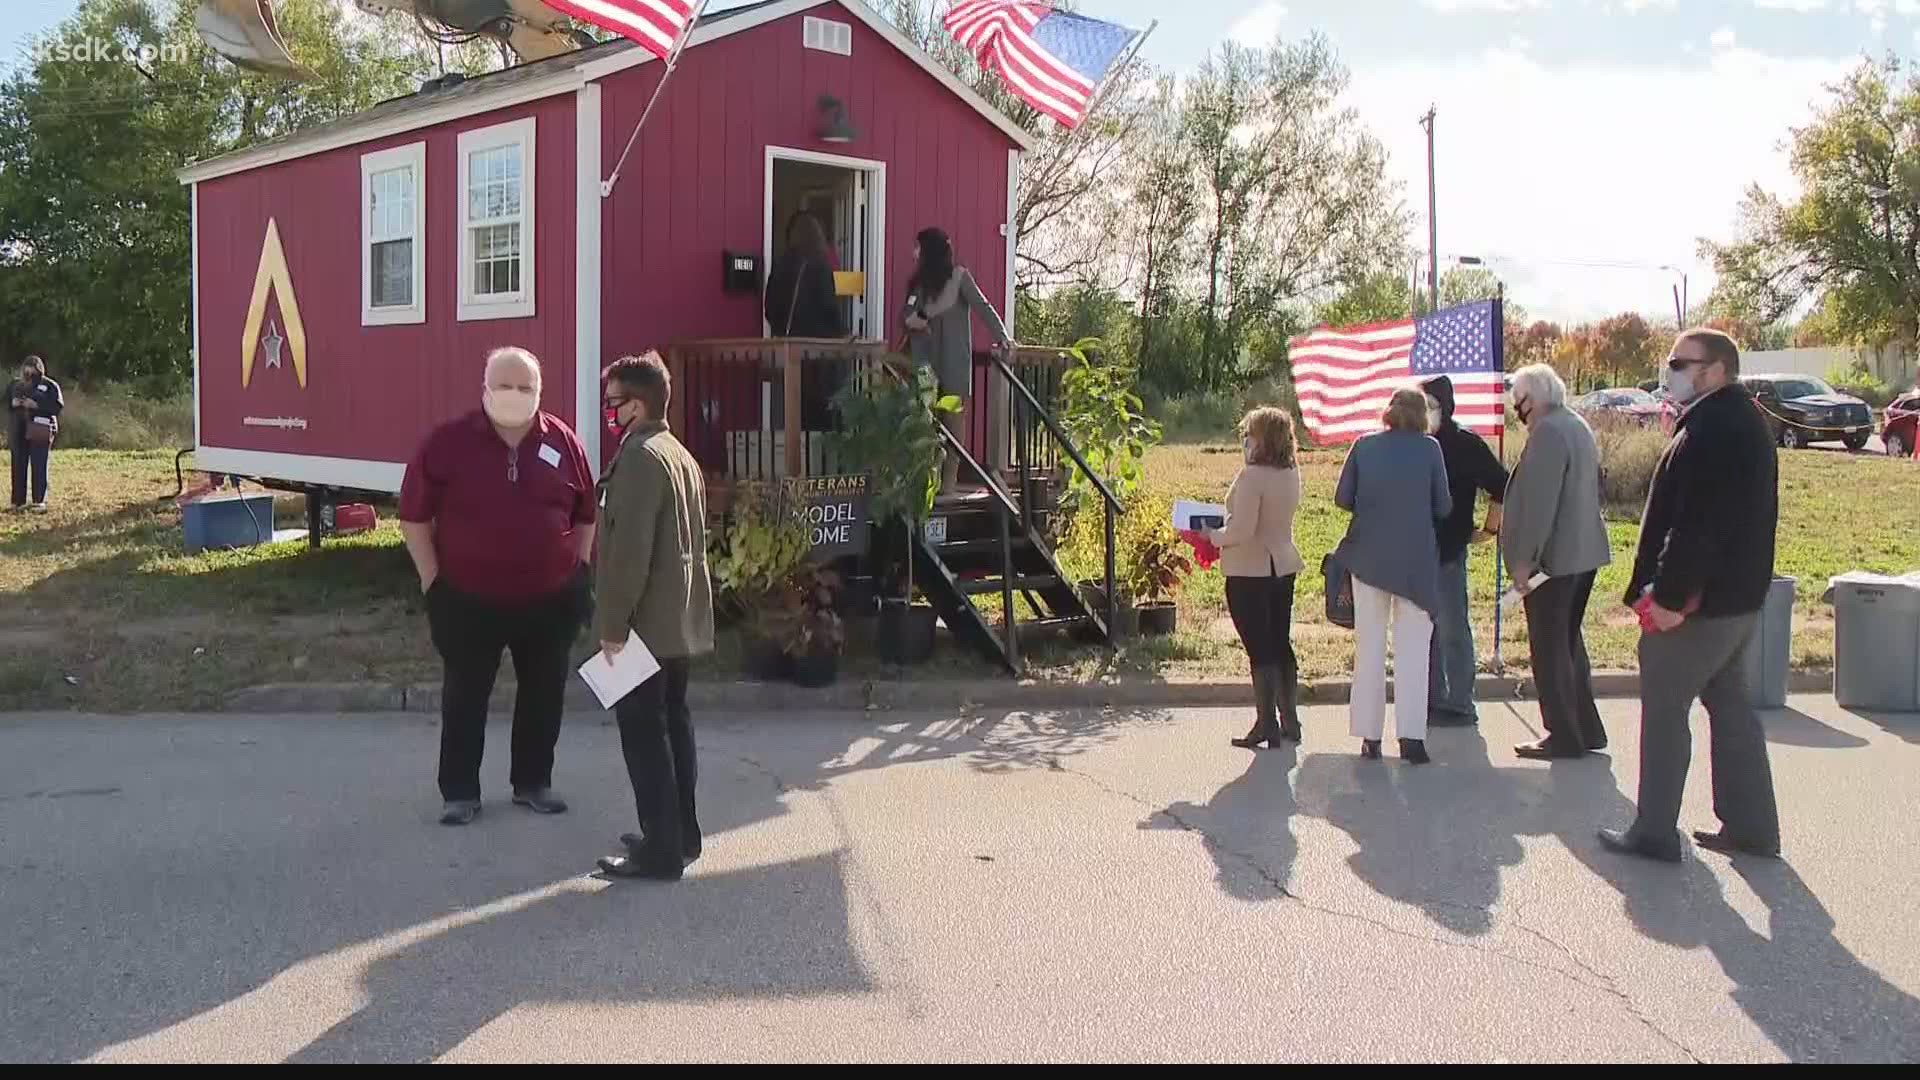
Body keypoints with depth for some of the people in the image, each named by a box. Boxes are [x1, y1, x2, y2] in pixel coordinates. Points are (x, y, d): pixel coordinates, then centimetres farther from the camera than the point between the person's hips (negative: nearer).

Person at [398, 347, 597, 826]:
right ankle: (460, 791, 20)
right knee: (464, 697, 7)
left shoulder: (563, 442, -1)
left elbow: (586, 514, 10)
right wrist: (433, 579, -5)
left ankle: (533, 782, 28)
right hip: (468, 601, -2)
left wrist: (579, 568, 5)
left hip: (550, 599, 2)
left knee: (543, 696, 12)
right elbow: (414, 517, -2)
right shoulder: (448, 442, -8)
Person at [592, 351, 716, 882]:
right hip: (679, 620, 10)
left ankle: (661, 852, 0)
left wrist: (614, 624, -19)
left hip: (647, 624, -10)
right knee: (672, 724, 16)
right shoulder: (681, 455, 14)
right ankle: (680, 834, 24)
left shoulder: (639, 458, -17)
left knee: (643, 734, -4)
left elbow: (630, 550, -23)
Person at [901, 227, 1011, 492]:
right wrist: (911, 319, -6)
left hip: (954, 359, -5)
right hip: (926, 358, 5)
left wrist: (1002, 337, -20)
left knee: (954, 415, -4)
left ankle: (950, 479, -4)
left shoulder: (959, 276, -1)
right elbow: (909, 314, 19)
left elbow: (982, 307, -8)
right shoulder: (918, 281, 17)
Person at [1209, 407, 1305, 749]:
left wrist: (1214, 536, -6)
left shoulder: (1252, 476, -20)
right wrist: (1224, 531, 16)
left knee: (1259, 650, 0)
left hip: (1250, 571, -8)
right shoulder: (1291, 474, 5)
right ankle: (1290, 720, 22)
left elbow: (1242, 531, -24)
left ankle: (1266, 725, 5)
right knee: (1281, 644, 15)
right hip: (1283, 566, 8)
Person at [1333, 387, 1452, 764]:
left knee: (1370, 646, 10)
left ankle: (1370, 736, 12)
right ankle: (1411, 736, -2)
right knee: (1412, 647, 4)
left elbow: (1342, 498, 1)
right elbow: (1443, 507, -1)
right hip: (1416, 559, -2)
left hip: (1368, 557, 2)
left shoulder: (1364, 445, -1)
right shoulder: (1429, 448, -5)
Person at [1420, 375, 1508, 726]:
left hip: (1448, 553, -6)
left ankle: (1459, 706, 5)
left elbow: (1503, 488, -8)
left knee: (1452, 629, -2)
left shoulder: (1465, 445, -7)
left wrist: (1489, 530, -4)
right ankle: (1433, 701, 21)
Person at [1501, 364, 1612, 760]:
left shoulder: (1547, 432, -18)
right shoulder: (1578, 426, 13)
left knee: (1549, 649, -1)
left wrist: (1524, 557, -20)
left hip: (1553, 558, -10)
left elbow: (1538, 501, -23)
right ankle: (1585, 728, 26)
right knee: (1569, 641, 19)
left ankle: (1563, 736, 3)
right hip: (1584, 552, 10)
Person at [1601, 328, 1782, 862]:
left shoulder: (1710, 431, -20)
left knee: (1663, 709, 0)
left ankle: (1655, 832, 7)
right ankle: (1750, 826, 23)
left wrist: (1669, 596, -23)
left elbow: (1697, 524, -27)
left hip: (1699, 601, -10)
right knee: (1730, 706, 16)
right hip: (1739, 597, 10)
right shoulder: (1745, 422, 13)